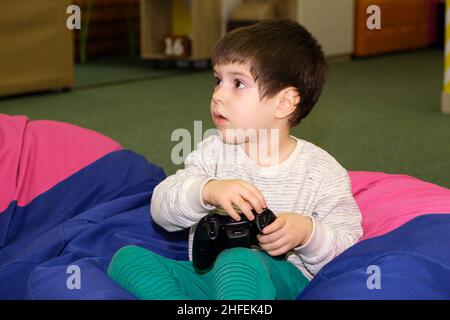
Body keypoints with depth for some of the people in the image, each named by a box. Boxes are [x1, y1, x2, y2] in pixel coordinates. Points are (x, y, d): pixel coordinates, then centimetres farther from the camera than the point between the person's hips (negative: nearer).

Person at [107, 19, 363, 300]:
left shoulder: (323, 172, -2)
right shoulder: (214, 152, 7)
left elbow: (347, 248, -1)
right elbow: (161, 209, -3)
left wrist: (306, 232, -22)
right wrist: (207, 191, -24)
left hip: (279, 279, -4)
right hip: (205, 275, 5)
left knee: (239, 261, -39)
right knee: (127, 258, -17)